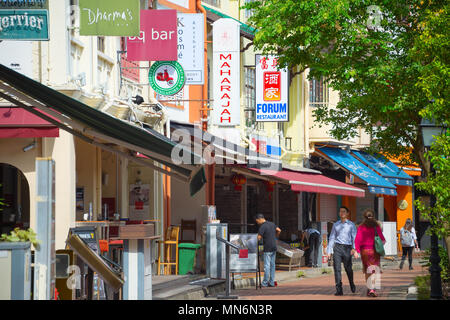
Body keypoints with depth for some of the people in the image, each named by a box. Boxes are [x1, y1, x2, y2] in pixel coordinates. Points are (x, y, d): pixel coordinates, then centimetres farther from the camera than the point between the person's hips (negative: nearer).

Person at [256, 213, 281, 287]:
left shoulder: (262, 227, -14)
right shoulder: (272, 224, 11)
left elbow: (259, 238, -18)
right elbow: (279, 230, 20)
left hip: (268, 248, -8)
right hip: (274, 247, 8)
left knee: (267, 266, -5)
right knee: (272, 265, 10)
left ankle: (265, 283, -2)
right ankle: (272, 282, 12)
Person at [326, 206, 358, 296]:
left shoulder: (351, 225, 8)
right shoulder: (336, 225, 15)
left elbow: (354, 237, -1)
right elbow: (331, 238, 15)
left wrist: (354, 248, -17)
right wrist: (329, 251, 9)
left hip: (347, 248, -2)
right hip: (337, 247, 2)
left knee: (348, 268, 3)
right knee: (337, 268, -8)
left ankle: (352, 285, 32)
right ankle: (339, 290, -9)